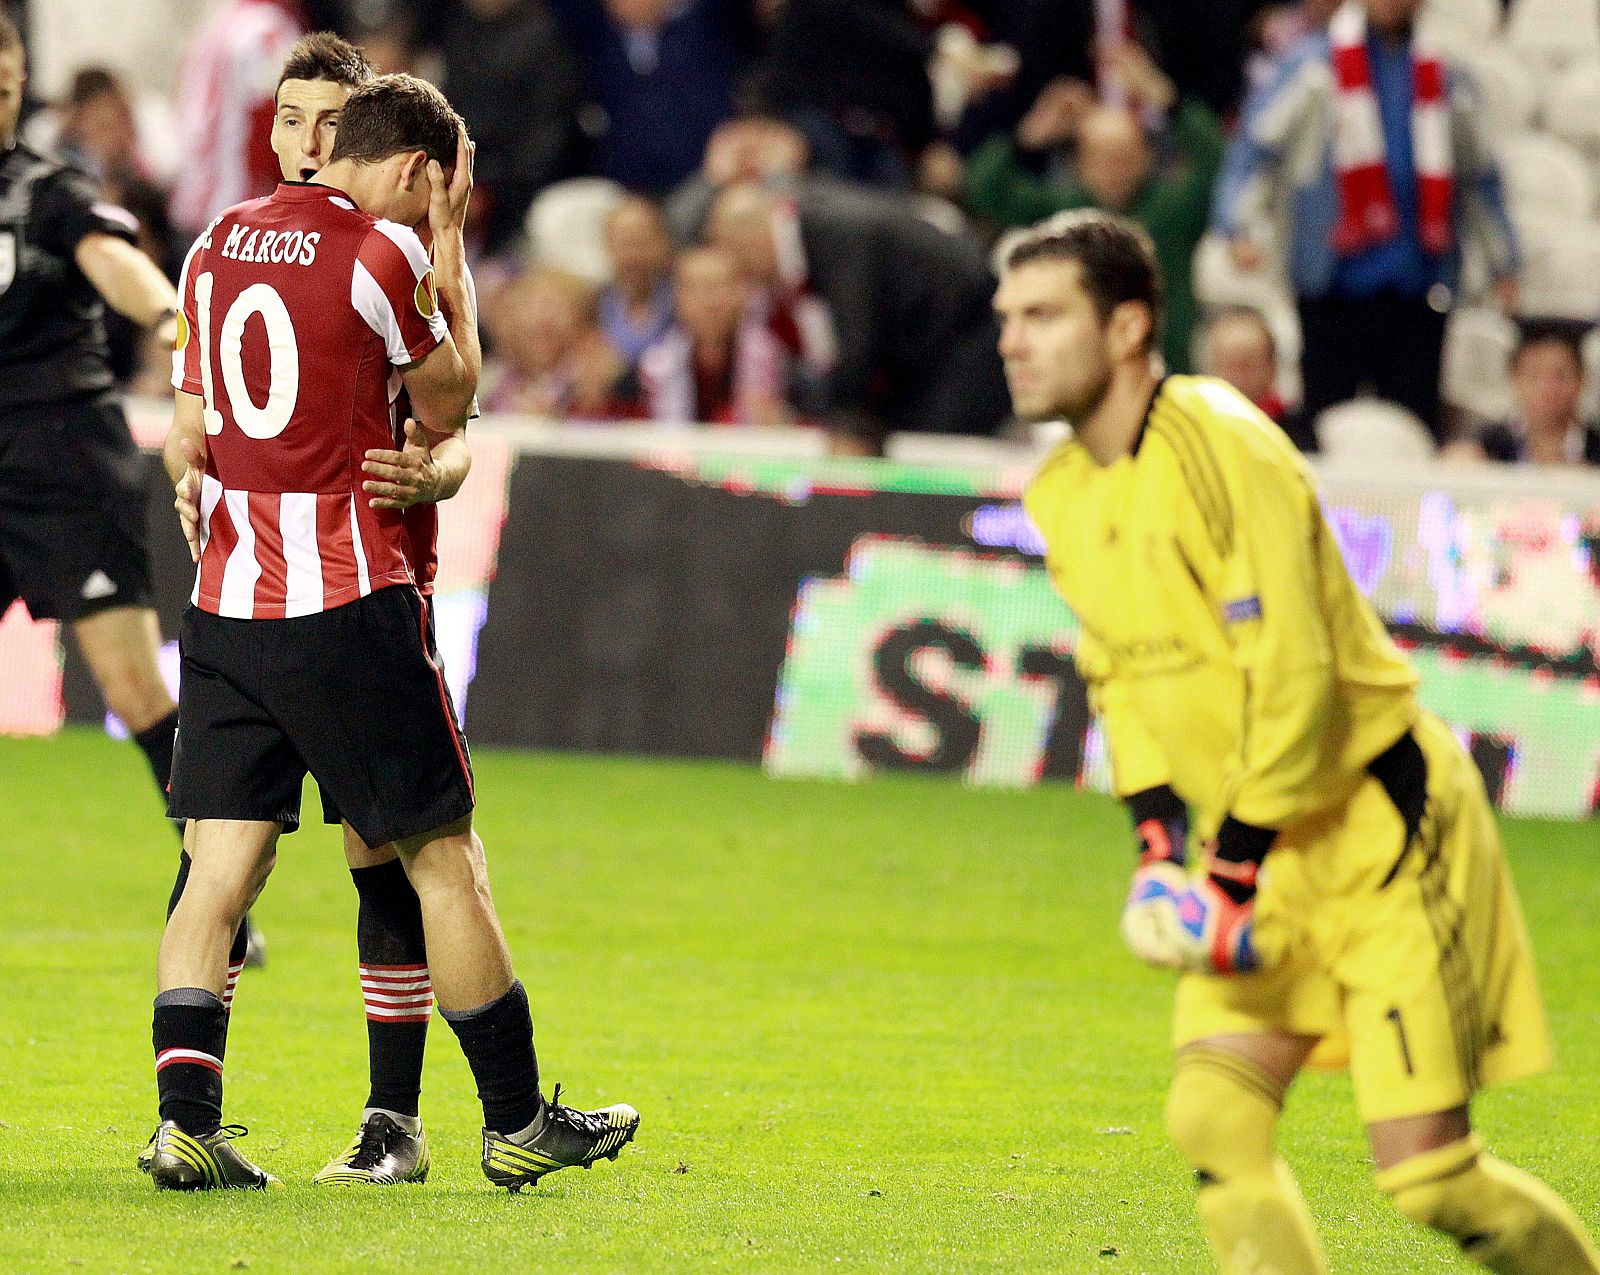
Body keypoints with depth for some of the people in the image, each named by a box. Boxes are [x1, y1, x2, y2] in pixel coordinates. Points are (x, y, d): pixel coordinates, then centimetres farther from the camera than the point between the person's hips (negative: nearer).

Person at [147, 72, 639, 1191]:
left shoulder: (217, 244, 10)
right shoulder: (385, 252, -9)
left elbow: (187, 439, 13)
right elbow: (450, 403, 6)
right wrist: (451, 241, 10)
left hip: (224, 600, 6)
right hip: (350, 603, -6)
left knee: (221, 868, 4)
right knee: (444, 857, 4)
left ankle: (187, 1121, -8)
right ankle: (518, 1121, 11)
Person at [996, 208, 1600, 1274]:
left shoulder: (1221, 447, -20)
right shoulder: (1065, 497, 6)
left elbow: (1295, 673, -23)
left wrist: (1235, 867, -21)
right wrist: (1158, 830, 2)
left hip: (1384, 832, -8)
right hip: (1268, 853, 8)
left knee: (1426, 1172, -9)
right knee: (1214, 1119, -8)